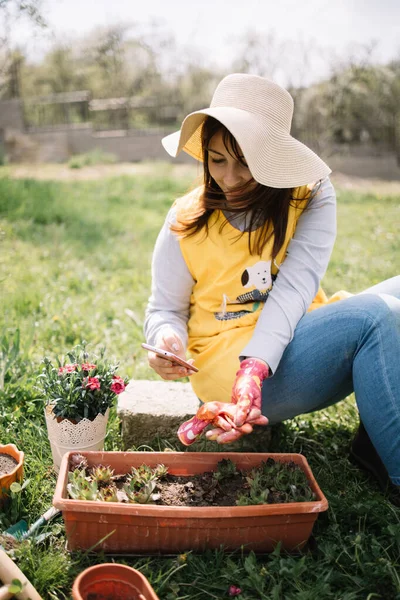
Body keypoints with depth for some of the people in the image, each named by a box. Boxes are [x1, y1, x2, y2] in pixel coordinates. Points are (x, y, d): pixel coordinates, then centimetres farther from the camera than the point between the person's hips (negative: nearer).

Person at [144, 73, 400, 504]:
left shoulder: (312, 196, -3)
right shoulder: (187, 222, -4)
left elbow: (295, 287, -16)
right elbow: (165, 309, 3)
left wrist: (256, 367, -30)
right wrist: (169, 340, -22)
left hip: (289, 346, 4)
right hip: (227, 364, -4)